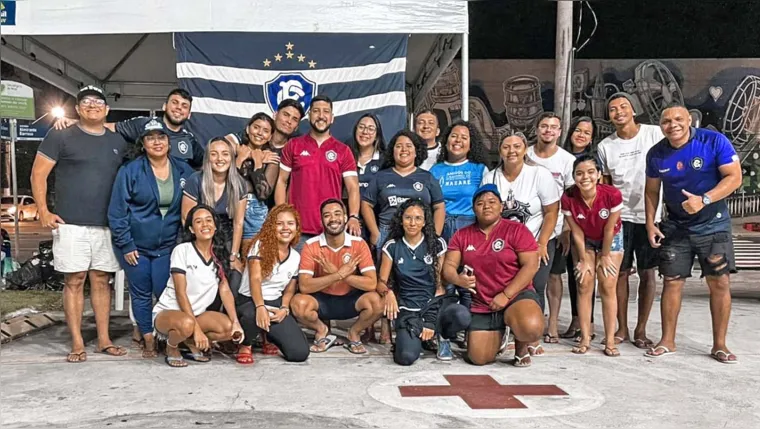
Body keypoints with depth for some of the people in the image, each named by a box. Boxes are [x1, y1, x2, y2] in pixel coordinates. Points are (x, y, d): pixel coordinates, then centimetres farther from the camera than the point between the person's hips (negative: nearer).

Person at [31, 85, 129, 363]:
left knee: (102, 280, 8)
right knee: (74, 281, -1)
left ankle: (104, 340, 15)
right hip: (71, 224, -3)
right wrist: (43, 211, -11)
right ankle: (77, 343, 5)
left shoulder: (118, 142, 13)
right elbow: (38, 174, -1)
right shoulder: (60, 136, 1)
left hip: (107, 225, 4)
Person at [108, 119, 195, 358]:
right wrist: (126, 245, -9)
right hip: (135, 245, -1)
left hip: (167, 245, 1)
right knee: (141, 293, 8)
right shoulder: (130, 171, -8)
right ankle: (147, 339, 22)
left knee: (164, 292, -4)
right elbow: (116, 212, -7)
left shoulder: (183, 171, 1)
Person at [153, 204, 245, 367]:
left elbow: (225, 290, -3)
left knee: (230, 327, -20)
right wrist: (197, 329, -24)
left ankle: (191, 342, 6)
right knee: (187, 324, -38)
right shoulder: (182, 250, -14)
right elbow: (181, 293, -18)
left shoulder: (218, 255, 2)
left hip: (197, 313, 5)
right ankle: (171, 347, -3)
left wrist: (235, 321, -18)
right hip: (167, 312, -5)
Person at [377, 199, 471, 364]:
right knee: (406, 356, -28)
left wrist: (431, 319, -12)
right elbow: (381, 282, 3)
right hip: (408, 310, 0)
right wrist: (388, 292, -23)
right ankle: (415, 335, 11)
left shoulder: (437, 244, 1)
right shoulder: (392, 246, 2)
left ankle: (443, 337, 3)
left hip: (434, 304, 0)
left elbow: (441, 284, -2)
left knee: (462, 315, -35)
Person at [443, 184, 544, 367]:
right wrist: (458, 279, -22)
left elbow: (531, 266, -10)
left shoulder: (517, 230, -4)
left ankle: (522, 345, 5)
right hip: (481, 305, 3)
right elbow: (448, 266, 3)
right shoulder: (462, 235, 7)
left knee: (531, 328, -36)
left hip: (517, 295, -3)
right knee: (479, 358, -9)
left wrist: (506, 295, -17)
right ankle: (497, 334, 27)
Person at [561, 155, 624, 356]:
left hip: (611, 240, -1)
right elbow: (577, 232, -16)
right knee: (584, 285, -4)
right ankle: (585, 339, 2)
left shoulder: (612, 195, -31)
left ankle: (610, 340, 0)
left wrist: (605, 257, -9)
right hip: (585, 241, 1)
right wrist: (583, 259, -9)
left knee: (608, 286, -5)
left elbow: (609, 230, -19)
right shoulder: (568, 198, -27)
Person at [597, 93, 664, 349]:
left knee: (647, 273, 3)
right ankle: (622, 328, 15)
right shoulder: (605, 146, 5)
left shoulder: (655, 134, -3)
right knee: (620, 273, 4)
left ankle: (641, 330, 13)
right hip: (619, 216, 2)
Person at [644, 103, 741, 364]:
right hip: (676, 226, 2)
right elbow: (652, 191, 8)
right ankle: (667, 341, 13)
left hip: (713, 223, -2)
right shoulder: (656, 154, -3)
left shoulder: (714, 141, -13)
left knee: (720, 283, -2)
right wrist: (650, 224, 1)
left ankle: (719, 345, 10)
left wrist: (704, 200, -28)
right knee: (672, 282, 3)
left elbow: (734, 177, -15)